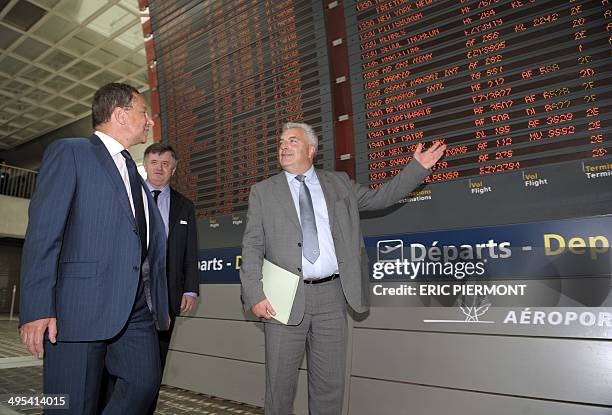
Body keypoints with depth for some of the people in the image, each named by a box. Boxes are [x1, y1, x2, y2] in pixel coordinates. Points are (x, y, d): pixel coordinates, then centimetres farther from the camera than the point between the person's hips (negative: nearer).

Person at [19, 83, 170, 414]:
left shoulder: (133, 172, 22)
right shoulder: (69, 152, 1)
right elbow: (42, 232, -9)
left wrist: (160, 304, 15)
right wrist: (37, 309, -16)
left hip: (137, 308, 7)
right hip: (83, 303, -6)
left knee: (144, 385, 6)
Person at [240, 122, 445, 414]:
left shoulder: (338, 183, 13)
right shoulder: (262, 192, 7)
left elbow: (379, 197, 17)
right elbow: (252, 247, 1)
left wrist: (418, 168, 10)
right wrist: (255, 296, -10)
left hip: (332, 295, 2)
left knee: (330, 383, 12)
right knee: (280, 383, 8)